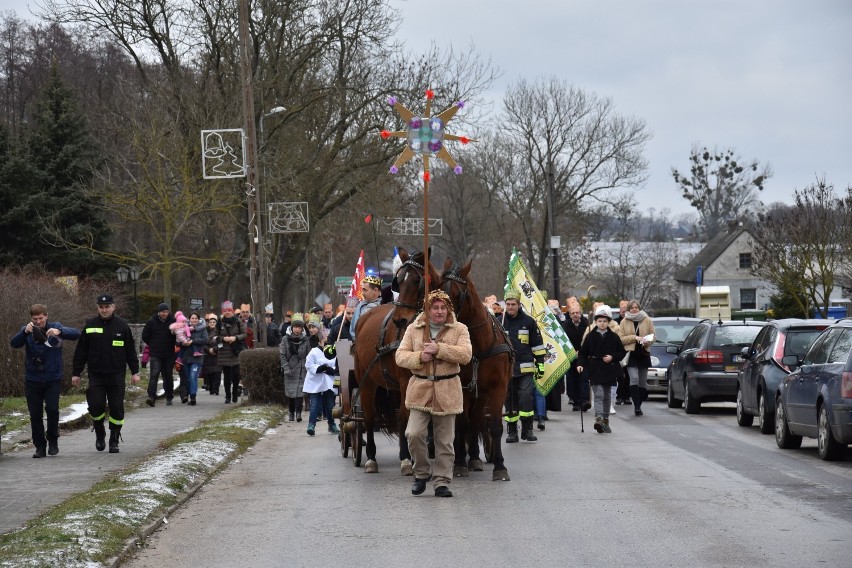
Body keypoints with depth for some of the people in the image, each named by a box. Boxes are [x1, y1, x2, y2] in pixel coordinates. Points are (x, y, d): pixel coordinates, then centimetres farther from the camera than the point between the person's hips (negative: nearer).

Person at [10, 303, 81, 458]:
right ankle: (40, 446, 15)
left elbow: (76, 333, -13)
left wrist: (59, 332, -32)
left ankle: (53, 441, 5)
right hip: (32, 380, 1)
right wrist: (25, 332, -34)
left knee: (52, 409, -15)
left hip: (53, 378, -1)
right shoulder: (26, 331, 1)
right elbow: (14, 343, -15)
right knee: (35, 415, 2)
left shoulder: (55, 327, -1)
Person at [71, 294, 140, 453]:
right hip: (95, 376, 0)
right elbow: (81, 351, 7)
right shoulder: (90, 326, 3)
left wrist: (135, 371, 5)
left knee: (117, 409, 1)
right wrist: (76, 373, 5)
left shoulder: (122, 326, 3)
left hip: (116, 376, 0)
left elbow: (130, 350, 8)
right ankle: (99, 433, 18)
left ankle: (114, 441, 14)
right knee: (96, 406, -8)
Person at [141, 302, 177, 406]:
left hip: (169, 355, 1)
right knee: (154, 374, -14)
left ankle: (169, 398, 20)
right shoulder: (151, 322, -1)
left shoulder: (173, 321, -2)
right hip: (155, 355, -1)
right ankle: (151, 397, -22)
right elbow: (145, 336, 8)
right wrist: (153, 345, 9)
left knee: (168, 376, 9)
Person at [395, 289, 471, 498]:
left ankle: (442, 481, 13)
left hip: (447, 391, 0)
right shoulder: (414, 329, 8)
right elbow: (400, 356, 5)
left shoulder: (459, 329, 4)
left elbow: (466, 355, -11)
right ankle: (421, 473, 9)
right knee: (414, 434, -13)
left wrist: (439, 349, -19)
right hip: (420, 389, 0)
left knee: (444, 440, 4)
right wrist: (419, 357, -15)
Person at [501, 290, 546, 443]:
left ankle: (527, 429, -4)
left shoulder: (528, 322, 3)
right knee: (510, 400, 6)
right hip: (506, 368, 2)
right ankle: (512, 431, 14)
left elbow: (538, 344, 7)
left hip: (525, 369, -2)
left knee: (526, 397, -12)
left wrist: (540, 363, 4)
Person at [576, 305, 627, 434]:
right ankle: (599, 419, -25)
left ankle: (605, 420, 23)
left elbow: (622, 352, 7)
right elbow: (583, 352, 4)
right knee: (598, 395, -14)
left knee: (607, 396, 12)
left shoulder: (614, 337, 4)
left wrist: (612, 357, -10)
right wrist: (581, 364, -10)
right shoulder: (590, 336, 1)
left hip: (609, 370, 2)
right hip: (595, 370, -2)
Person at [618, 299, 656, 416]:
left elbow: (653, 335, 8)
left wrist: (648, 341, -14)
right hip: (631, 354, -2)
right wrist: (635, 337, -14)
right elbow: (621, 339, -1)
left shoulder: (647, 320, 6)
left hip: (643, 353, 2)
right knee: (634, 379, -16)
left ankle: (638, 406, 19)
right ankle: (637, 406, -20)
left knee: (643, 381, 7)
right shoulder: (624, 322, 4)